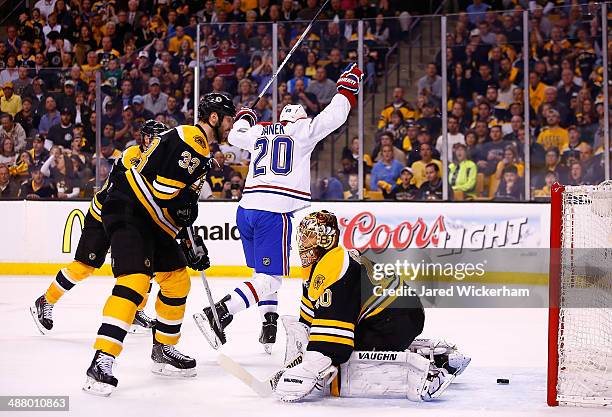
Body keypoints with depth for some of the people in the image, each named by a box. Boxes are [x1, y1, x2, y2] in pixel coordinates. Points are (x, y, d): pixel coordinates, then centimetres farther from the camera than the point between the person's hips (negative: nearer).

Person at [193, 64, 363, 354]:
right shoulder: (302, 130, 7)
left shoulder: (259, 132, 19)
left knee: (265, 273, 19)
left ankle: (269, 329, 12)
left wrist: (245, 117, 56)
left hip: (246, 209, 7)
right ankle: (217, 314, -23)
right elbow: (334, 115, 8)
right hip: (275, 212, -7)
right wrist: (348, 84, 24)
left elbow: (235, 136, 35)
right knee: (271, 279, -9)